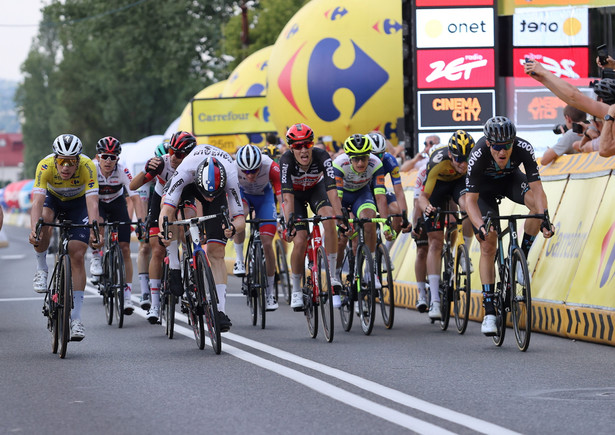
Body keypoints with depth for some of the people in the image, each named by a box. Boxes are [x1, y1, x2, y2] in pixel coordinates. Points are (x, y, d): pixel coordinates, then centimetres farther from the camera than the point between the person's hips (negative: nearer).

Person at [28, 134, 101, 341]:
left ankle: (76, 318, -5)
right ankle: (42, 270, -10)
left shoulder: (88, 167, -35)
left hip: (78, 203, 0)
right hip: (53, 198, 0)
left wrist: (94, 232, -56)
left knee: (77, 256, -11)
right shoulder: (45, 166, -35)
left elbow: (92, 204, -41)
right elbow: (37, 202, -41)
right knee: (43, 222, -35)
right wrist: (34, 230, -57)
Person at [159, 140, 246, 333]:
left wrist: (233, 228, -56)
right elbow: (167, 208, -46)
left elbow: (240, 218, -34)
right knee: (167, 201, -30)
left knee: (216, 252, -11)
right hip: (188, 185, 1)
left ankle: (220, 311, -11)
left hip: (219, 188, -1)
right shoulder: (186, 169, -43)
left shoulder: (231, 179, -40)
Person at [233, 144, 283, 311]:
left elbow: (282, 195, -37)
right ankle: (239, 260, -17)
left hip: (264, 196, 0)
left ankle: (270, 293, 5)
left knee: (267, 243, -9)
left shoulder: (271, 167, -35)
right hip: (242, 193, 0)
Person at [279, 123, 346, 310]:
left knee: (329, 220, -30)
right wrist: (289, 223, -55)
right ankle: (296, 290, 4)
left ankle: (332, 274, -21)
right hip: (296, 194, -1)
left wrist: (340, 217, -52)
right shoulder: (287, 160, -35)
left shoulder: (322, 156, -33)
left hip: (316, 188, 1)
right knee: (299, 241, -15)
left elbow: (332, 189, -40)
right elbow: (287, 196, -42)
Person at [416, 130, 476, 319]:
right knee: (435, 242, -8)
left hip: (460, 182, 2)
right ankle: (434, 300, -9)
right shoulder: (438, 162, -38)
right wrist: (426, 207, -58)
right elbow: (423, 196, -37)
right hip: (438, 184, -2)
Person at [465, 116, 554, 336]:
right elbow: (471, 199, -35)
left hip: (510, 178, 2)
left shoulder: (523, 149, -34)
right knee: (488, 247, -11)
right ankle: (489, 313, -9)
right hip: (485, 186, -2)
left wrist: (544, 217, -49)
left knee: (537, 202, -31)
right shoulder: (478, 156, -37)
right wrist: (480, 226, -51)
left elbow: (537, 188, -34)